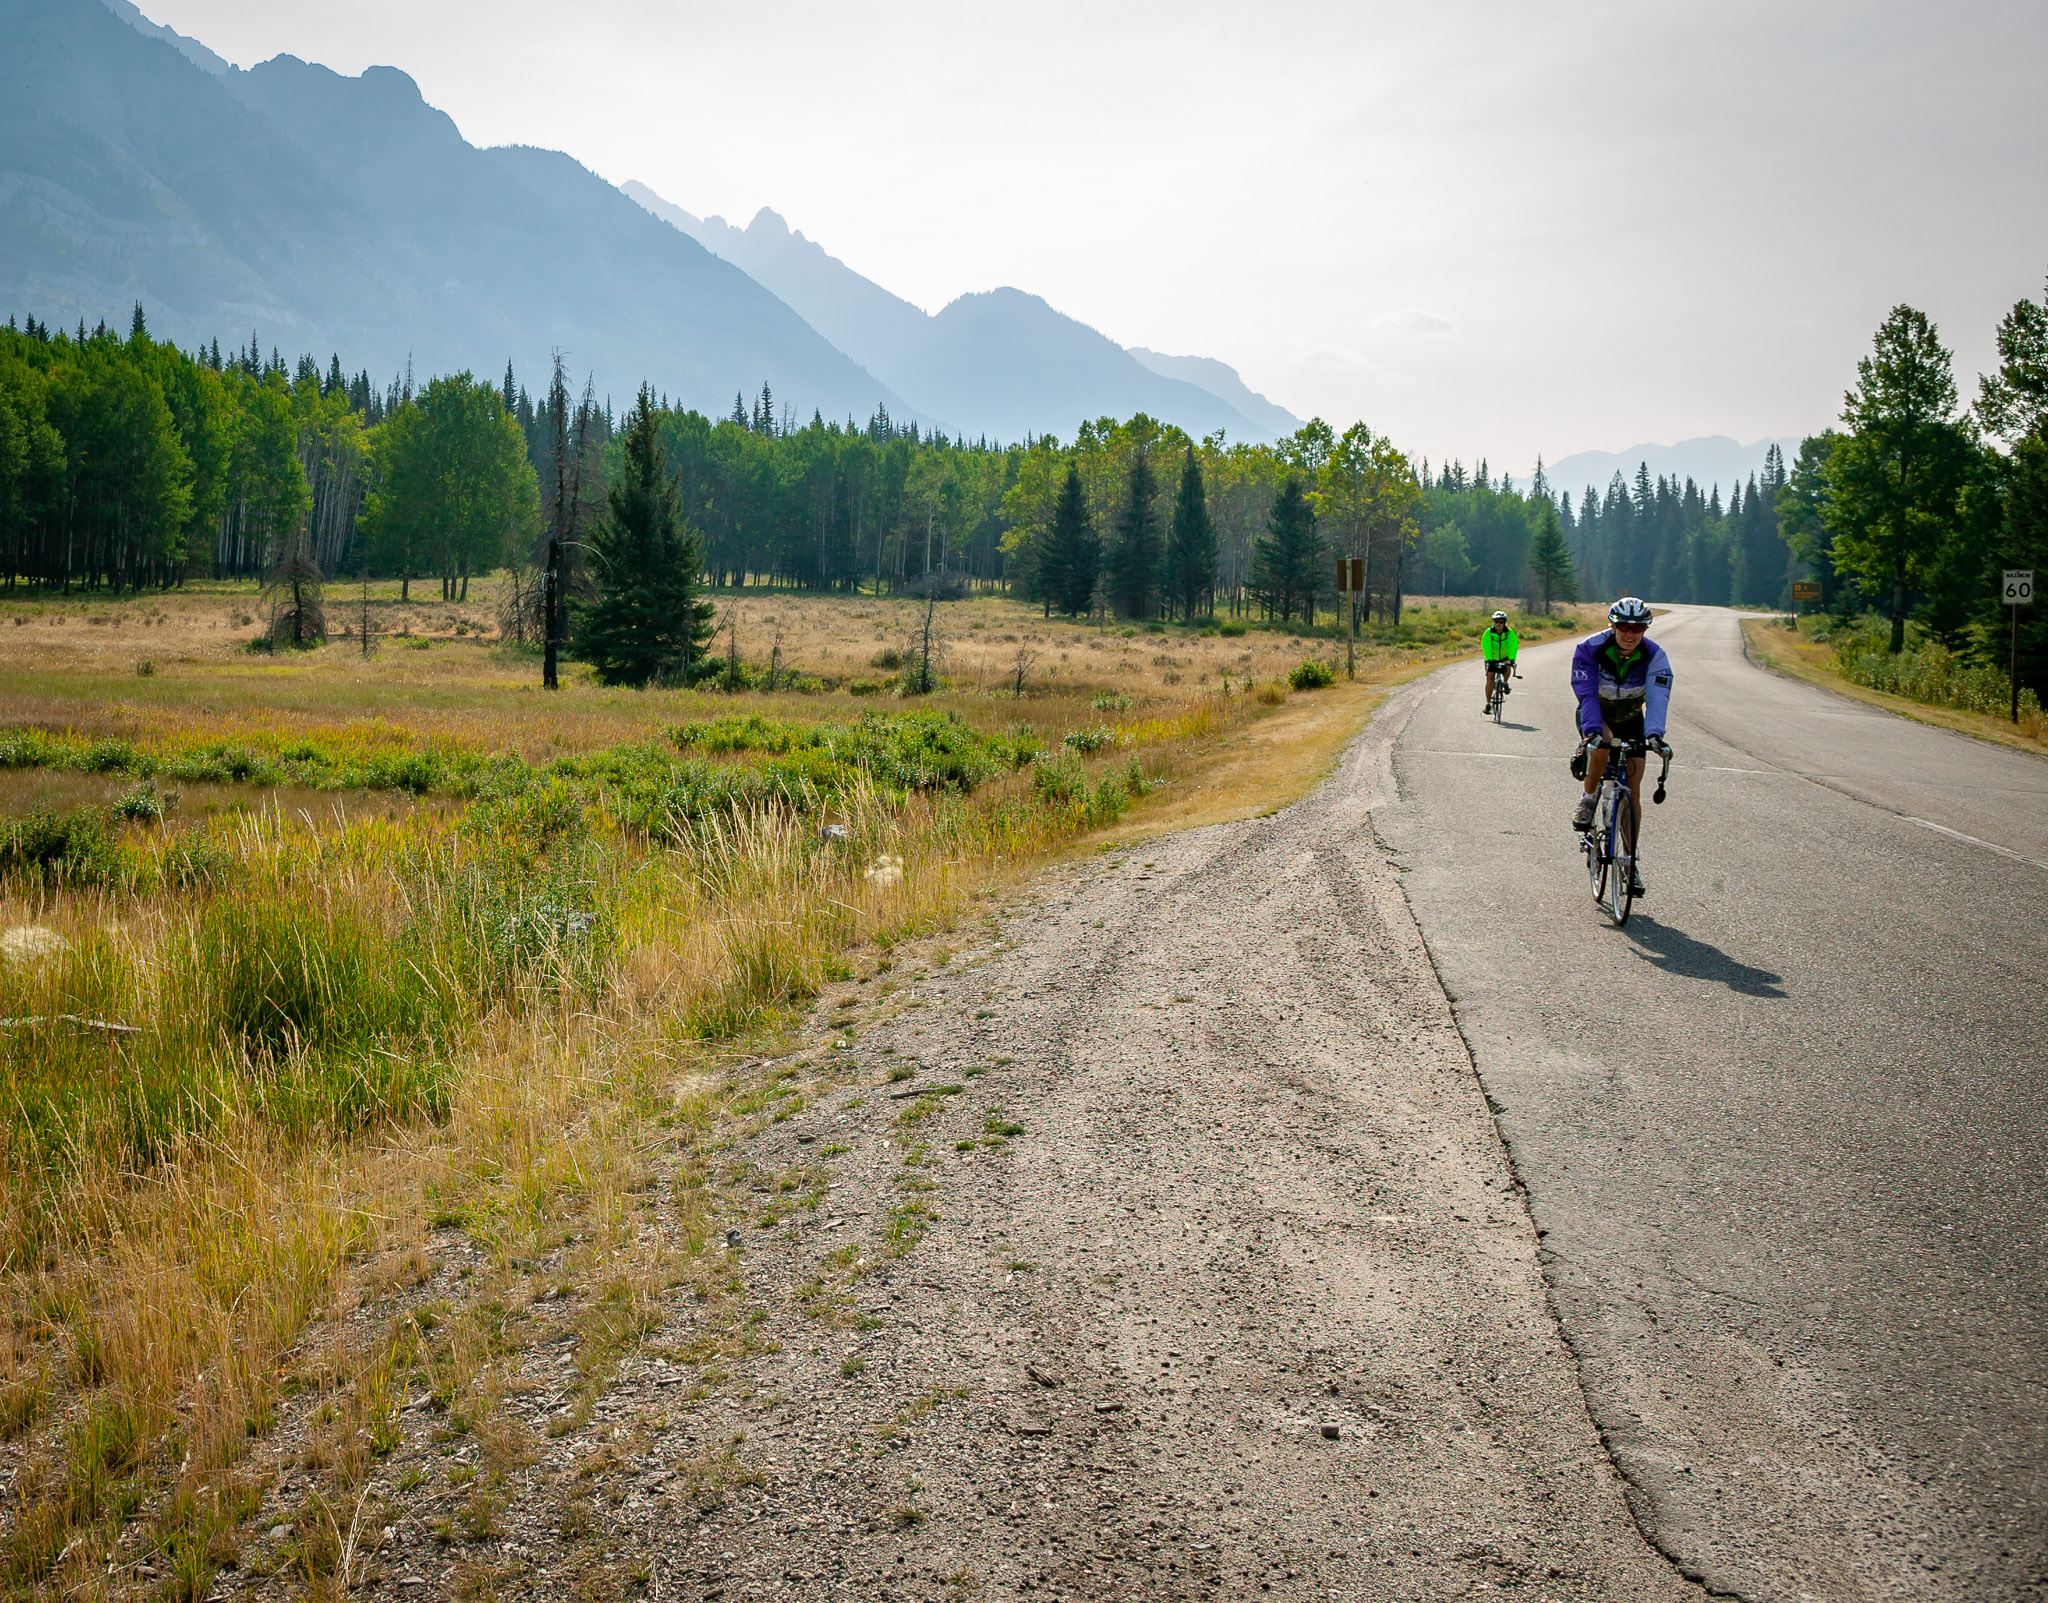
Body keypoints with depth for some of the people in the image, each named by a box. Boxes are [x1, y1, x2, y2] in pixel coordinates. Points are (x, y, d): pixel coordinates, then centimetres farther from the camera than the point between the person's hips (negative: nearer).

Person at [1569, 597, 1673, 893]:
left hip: (1630, 719, 2)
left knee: (1633, 788, -5)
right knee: (1602, 745, -38)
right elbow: (1586, 693, -35)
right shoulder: (1589, 649, -27)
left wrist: (1654, 733, -54)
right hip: (1596, 715, -2)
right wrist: (1593, 730, -52)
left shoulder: (1654, 656, -23)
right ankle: (1588, 799, -11)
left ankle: (1630, 860, 4)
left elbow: (1657, 698, -36)